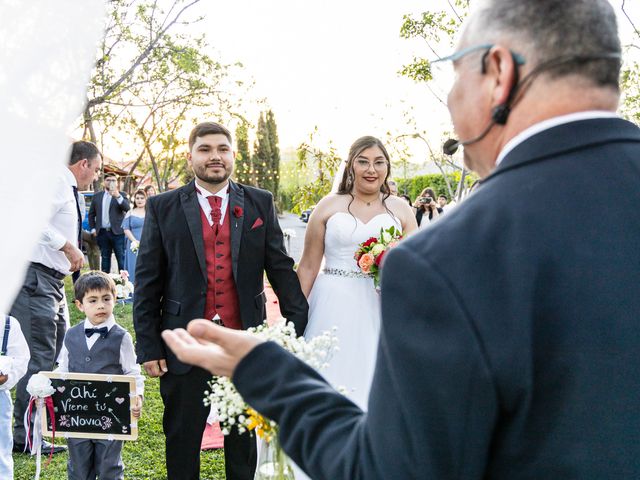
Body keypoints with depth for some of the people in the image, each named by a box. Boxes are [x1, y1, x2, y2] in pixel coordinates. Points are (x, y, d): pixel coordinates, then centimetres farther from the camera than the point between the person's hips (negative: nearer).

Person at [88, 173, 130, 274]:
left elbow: (127, 208, -15)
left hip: (117, 232, -3)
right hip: (102, 233, 3)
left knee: (121, 259, -4)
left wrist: (117, 196, -29)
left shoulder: (122, 195, 3)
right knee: (105, 259, 11)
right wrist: (93, 229, 6)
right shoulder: (97, 196, 11)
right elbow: (91, 214, 15)